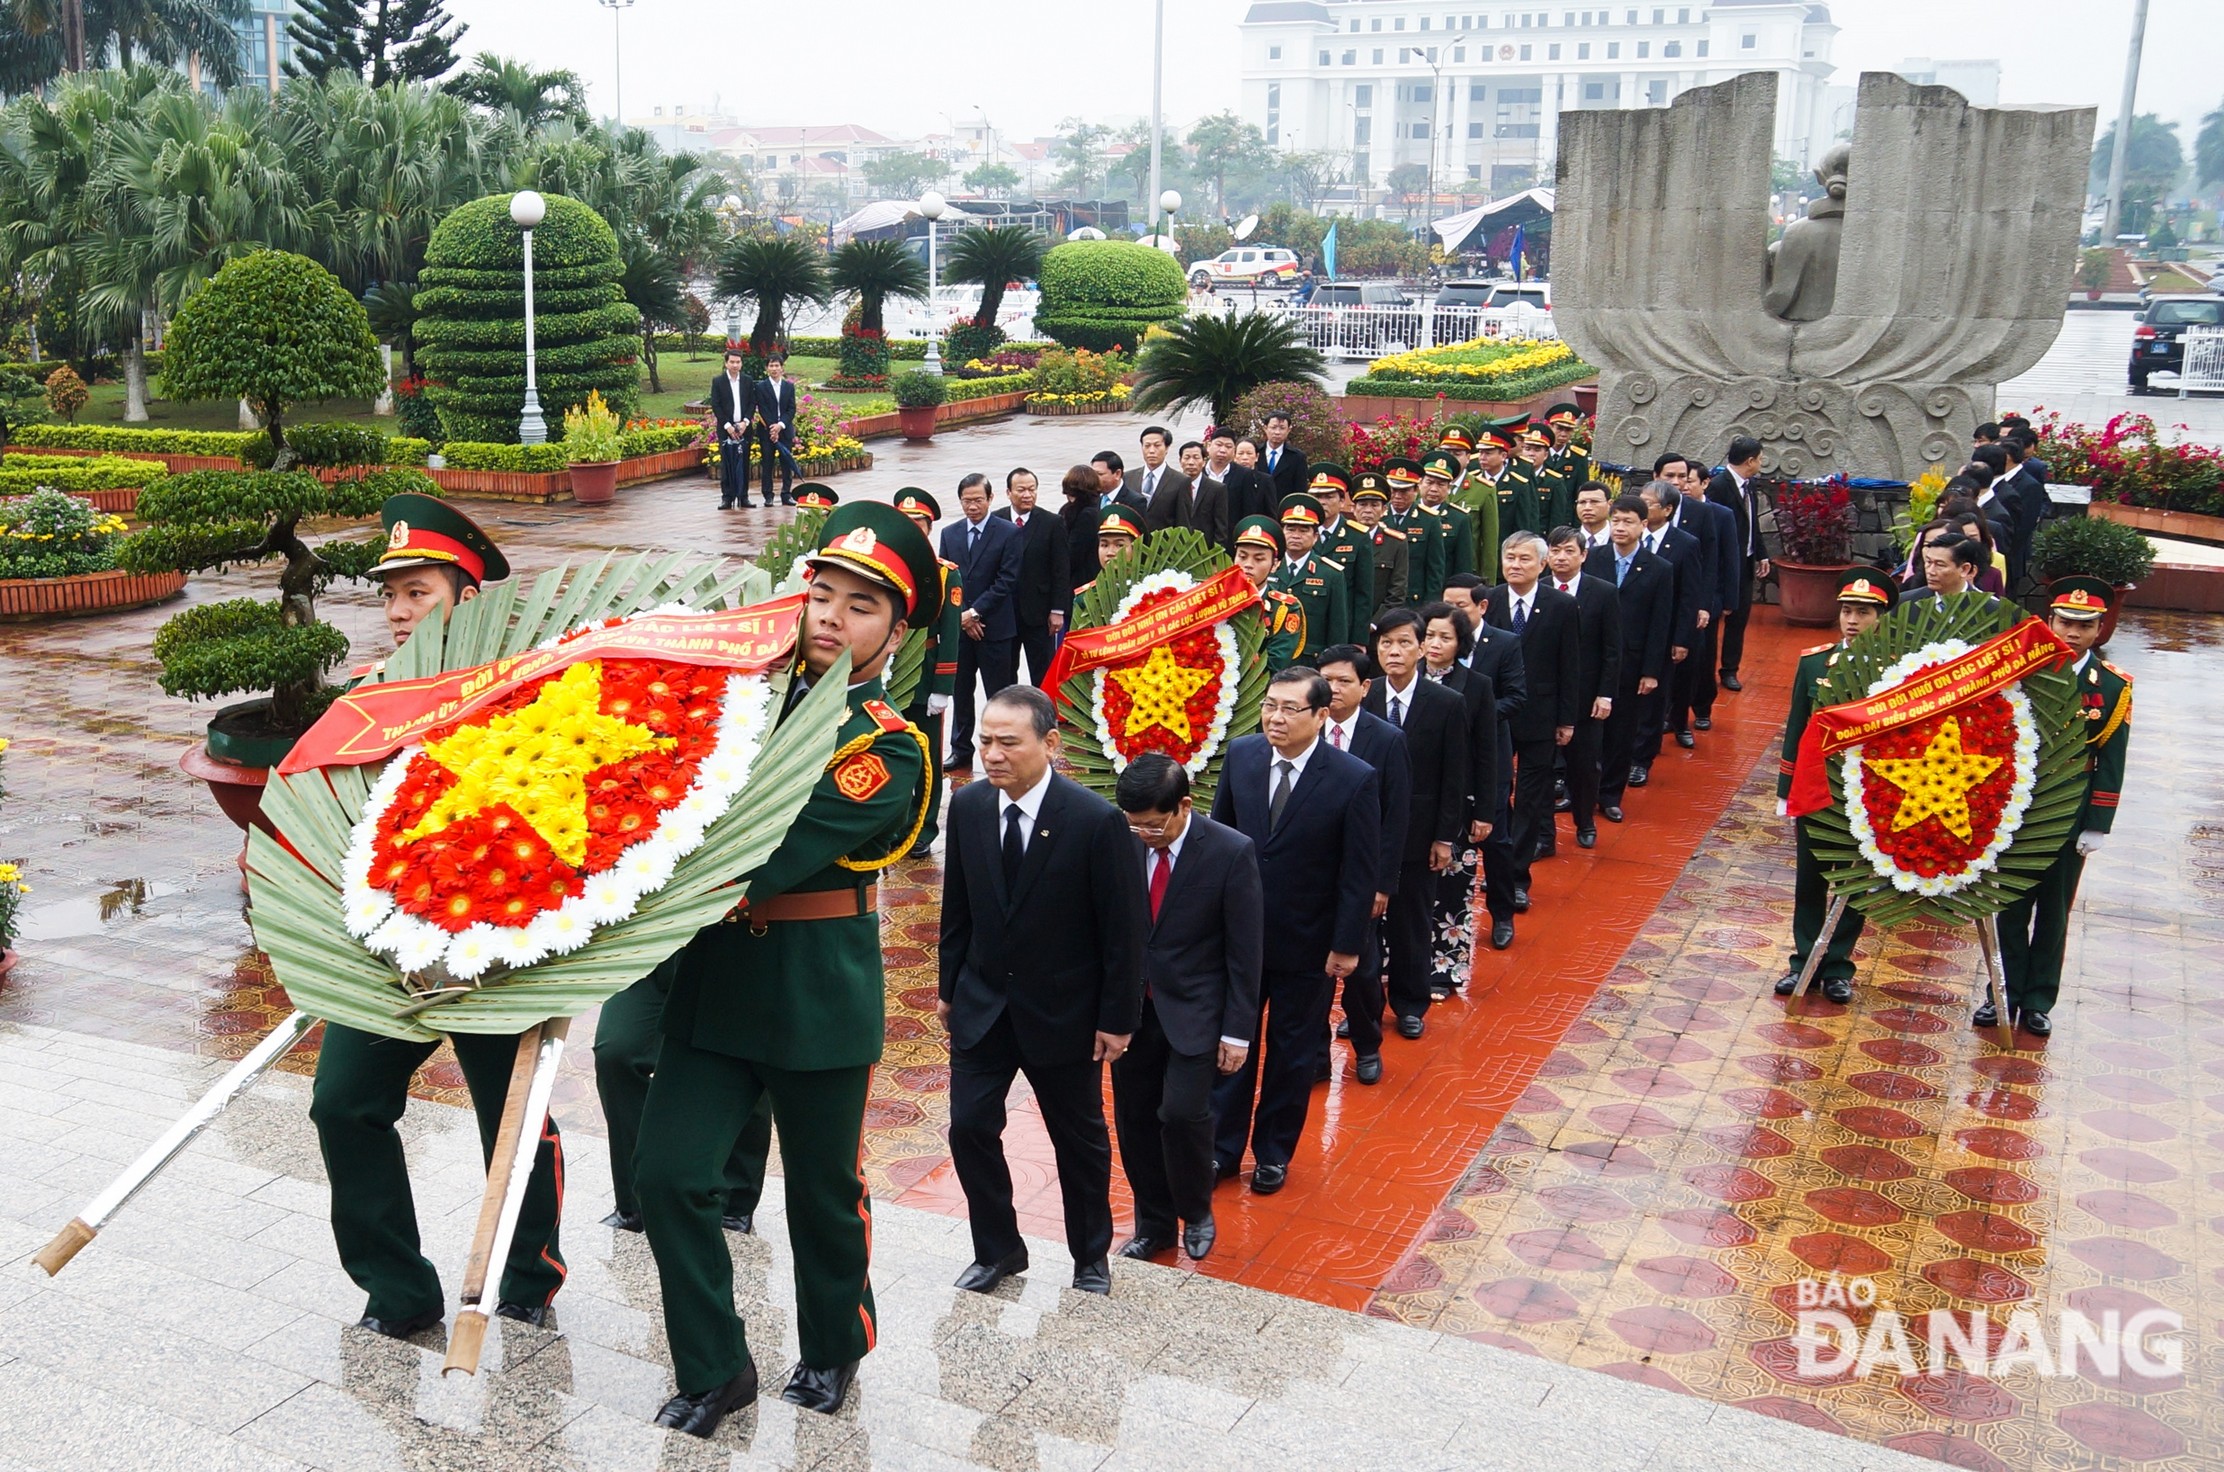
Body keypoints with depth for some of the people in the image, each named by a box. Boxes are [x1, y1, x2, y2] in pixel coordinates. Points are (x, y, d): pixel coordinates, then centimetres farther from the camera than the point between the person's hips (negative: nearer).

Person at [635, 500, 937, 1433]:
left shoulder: (887, 750, -10)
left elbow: (774, 857, -23)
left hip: (819, 994, -4)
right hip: (715, 978, 4)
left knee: (823, 1189, 12)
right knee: (668, 1172, -3)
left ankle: (832, 1352, 38)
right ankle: (714, 1370, 17)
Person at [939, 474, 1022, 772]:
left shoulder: (1009, 533, -5)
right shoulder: (949, 533, 9)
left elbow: (1007, 582, -10)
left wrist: (974, 612, -14)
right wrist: (961, 617, -5)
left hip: (995, 627, -4)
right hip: (958, 624, 4)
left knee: (998, 694, 2)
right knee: (960, 691, 11)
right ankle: (961, 749, 22)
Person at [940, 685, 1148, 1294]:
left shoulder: (1097, 820, -21)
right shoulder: (968, 806, -6)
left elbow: (1125, 929, -14)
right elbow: (958, 907, 6)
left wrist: (1118, 1018, -12)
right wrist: (950, 987, 10)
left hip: (1063, 1011, -3)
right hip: (982, 1006, 3)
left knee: (1080, 1140, 13)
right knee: (970, 1128, 2)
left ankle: (1091, 1258, 34)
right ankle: (997, 1249, 25)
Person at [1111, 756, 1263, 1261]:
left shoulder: (1232, 853, -14)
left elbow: (1245, 950, -9)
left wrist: (1237, 1032, -8)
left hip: (1194, 1011, -3)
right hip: (1130, 1007, 4)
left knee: (1182, 1113, -13)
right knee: (1134, 1119, 9)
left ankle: (1196, 1214, 15)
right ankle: (1154, 1225, 30)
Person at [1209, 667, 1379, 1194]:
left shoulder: (1354, 779, -18)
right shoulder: (1241, 755, -7)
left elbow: (1361, 872, -12)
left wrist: (1346, 945, -11)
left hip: (1306, 944, -3)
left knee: (1292, 1053, 14)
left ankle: (1274, 1153, 33)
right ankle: (1222, 1149, 30)